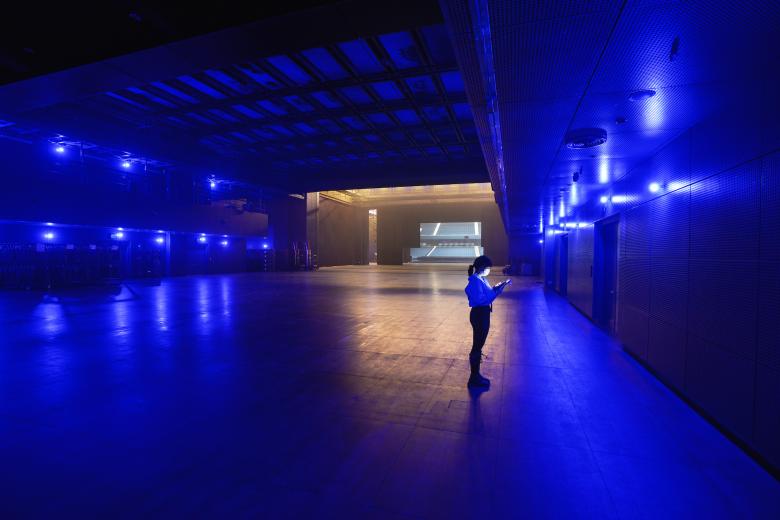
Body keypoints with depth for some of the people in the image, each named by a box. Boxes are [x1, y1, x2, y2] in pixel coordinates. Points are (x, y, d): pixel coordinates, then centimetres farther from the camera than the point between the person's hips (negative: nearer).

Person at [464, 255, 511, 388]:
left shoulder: (482, 279, 10)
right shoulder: (475, 280, -20)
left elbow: (487, 293, 15)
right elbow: (481, 299, -26)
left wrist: (498, 287, 4)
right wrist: (497, 291, -23)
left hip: (484, 314, 10)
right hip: (479, 315, -10)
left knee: (479, 345, 16)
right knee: (477, 346, -1)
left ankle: (476, 375, 28)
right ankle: (473, 379, 10)